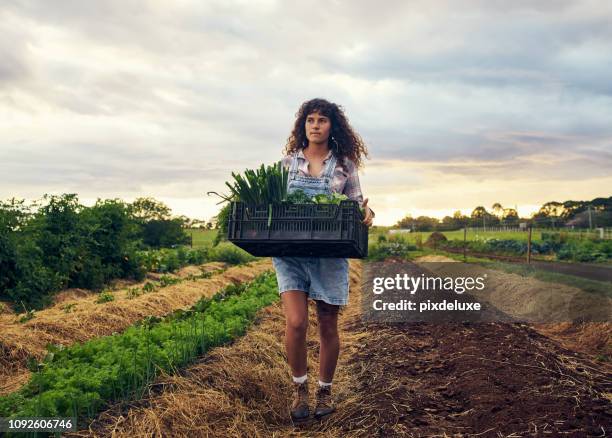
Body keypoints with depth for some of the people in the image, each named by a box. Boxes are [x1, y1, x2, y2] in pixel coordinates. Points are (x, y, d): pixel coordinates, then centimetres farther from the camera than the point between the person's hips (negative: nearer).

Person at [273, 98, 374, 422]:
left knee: (328, 327, 7)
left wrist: (366, 214, -15)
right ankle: (299, 388, 11)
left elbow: (357, 206, 8)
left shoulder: (344, 164, 4)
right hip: (290, 252, 0)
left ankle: (325, 391, 28)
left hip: (330, 255, 0)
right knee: (296, 322, -13)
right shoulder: (288, 162, 7)